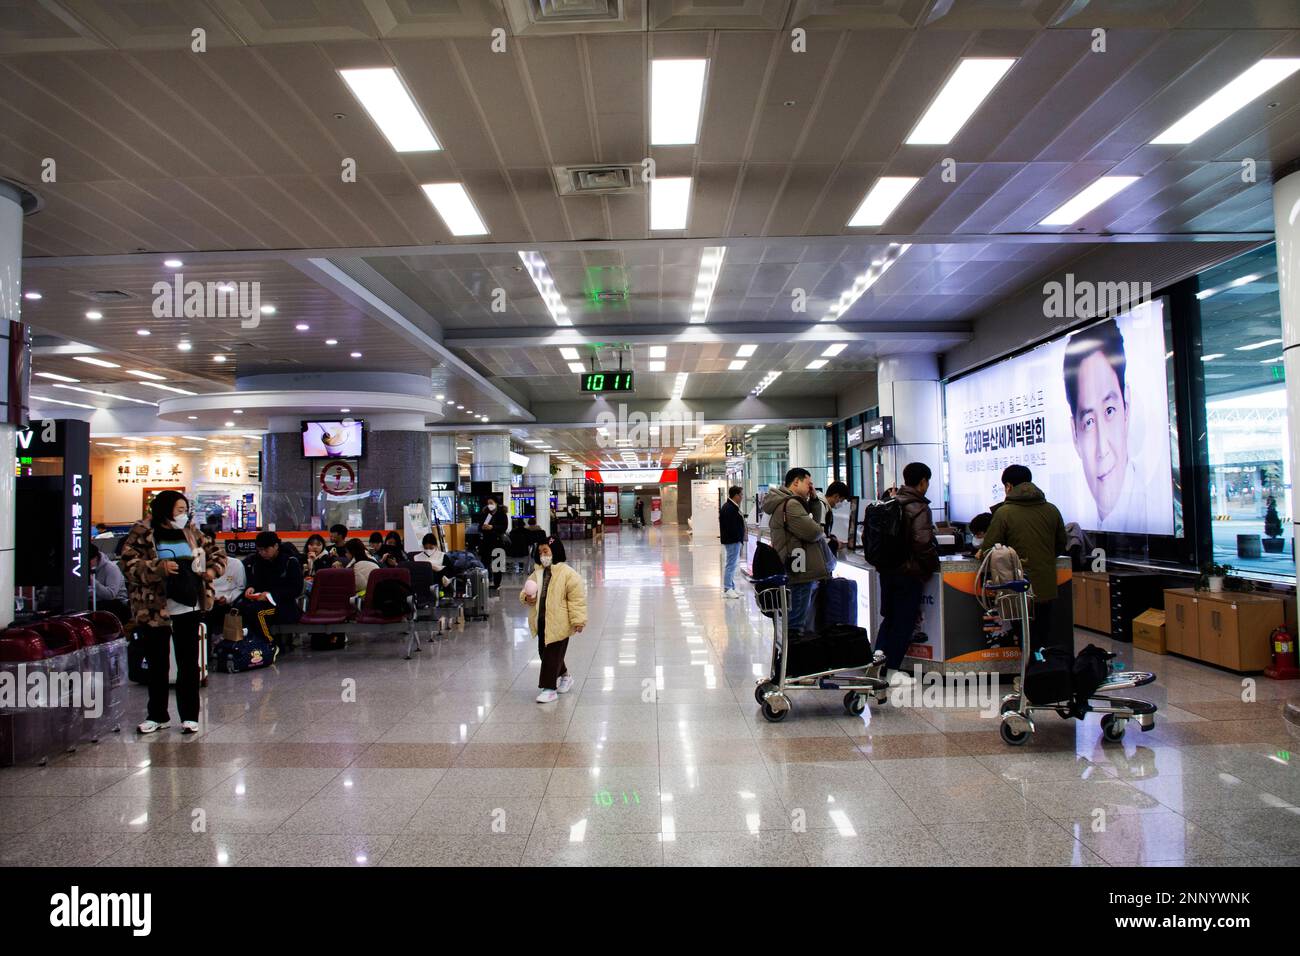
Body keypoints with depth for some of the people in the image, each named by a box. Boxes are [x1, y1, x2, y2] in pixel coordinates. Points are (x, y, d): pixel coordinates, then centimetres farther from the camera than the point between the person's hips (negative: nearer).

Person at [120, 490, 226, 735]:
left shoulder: (190, 532, 9)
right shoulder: (142, 533, -3)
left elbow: (216, 552, 18)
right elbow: (130, 563, -11)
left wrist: (212, 570, 0)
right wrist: (159, 568, -23)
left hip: (188, 608, 3)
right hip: (155, 610, -3)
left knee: (189, 663, 6)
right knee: (157, 665, 10)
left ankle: (190, 715, 15)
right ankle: (158, 715, 25)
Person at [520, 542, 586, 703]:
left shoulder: (567, 573, -12)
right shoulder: (537, 574, 8)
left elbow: (577, 598, -14)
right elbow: (526, 591, 19)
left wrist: (578, 620, -17)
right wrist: (527, 598, -5)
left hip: (558, 623, -7)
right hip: (541, 622, 7)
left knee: (552, 655, -3)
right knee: (544, 653, 17)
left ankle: (550, 688, 8)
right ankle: (564, 676, 37)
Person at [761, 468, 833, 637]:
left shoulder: (782, 503, 20)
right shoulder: (790, 504, -15)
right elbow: (813, 532, -20)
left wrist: (812, 498, 10)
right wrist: (820, 529, 2)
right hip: (801, 572, -11)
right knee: (795, 623, -7)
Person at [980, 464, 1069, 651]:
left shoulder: (1004, 512, -11)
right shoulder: (1051, 510, 4)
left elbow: (988, 550, -10)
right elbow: (1062, 546, 14)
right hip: (1047, 588, 5)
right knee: (1045, 640, 16)